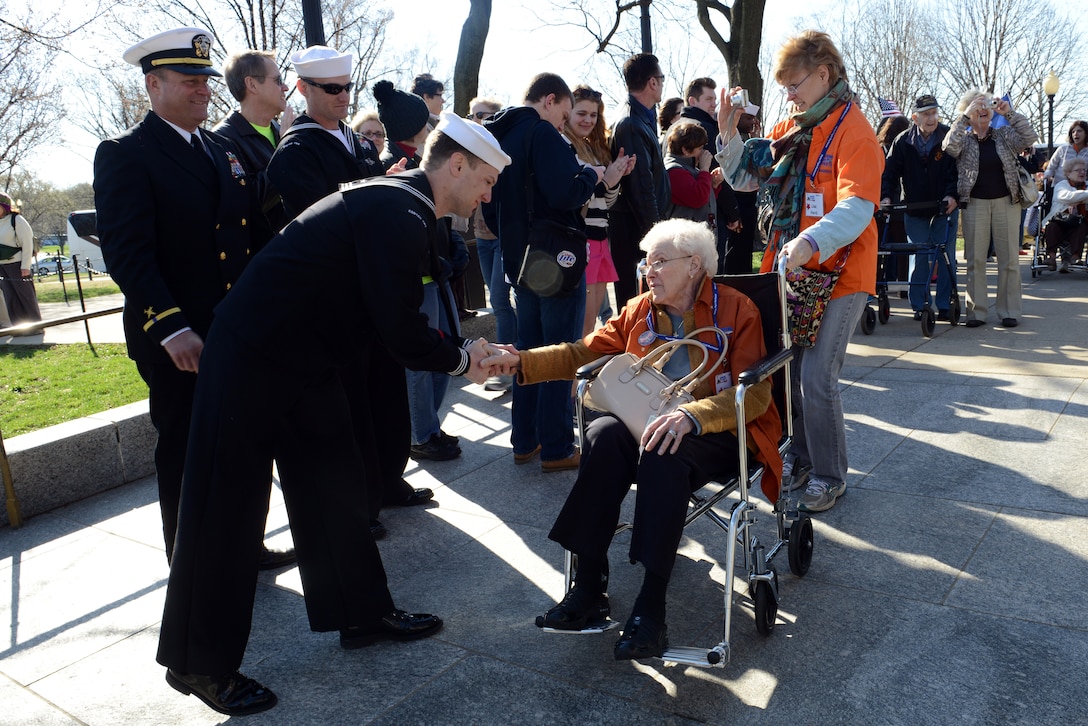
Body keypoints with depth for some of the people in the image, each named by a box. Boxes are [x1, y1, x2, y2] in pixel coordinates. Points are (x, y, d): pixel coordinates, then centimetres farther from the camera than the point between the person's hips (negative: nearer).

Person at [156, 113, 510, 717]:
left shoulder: (395, 204, 9)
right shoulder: (398, 216, -22)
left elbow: (397, 318, 14)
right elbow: (403, 336, -23)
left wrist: (464, 349, 7)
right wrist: (460, 358, -4)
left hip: (303, 360, 10)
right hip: (253, 361, -10)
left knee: (335, 486, 16)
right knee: (226, 510, 2)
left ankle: (362, 613, 31)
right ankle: (198, 663, 19)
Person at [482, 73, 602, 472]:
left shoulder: (498, 136, 13)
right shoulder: (542, 133, -14)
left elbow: (490, 210, 19)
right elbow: (564, 193, -26)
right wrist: (591, 175, -8)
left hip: (520, 261, 8)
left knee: (529, 350, 16)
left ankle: (524, 442, 22)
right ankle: (557, 449, 5)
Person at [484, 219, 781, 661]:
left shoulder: (735, 309, -2)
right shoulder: (639, 310, 13)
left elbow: (754, 391, -12)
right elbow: (585, 352, 7)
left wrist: (692, 416, -30)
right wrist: (521, 361, -8)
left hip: (719, 432, -4)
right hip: (649, 422, 4)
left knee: (662, 453, -37)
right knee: (603, 434, -29)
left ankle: (650, 609, -33)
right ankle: (589, 587, -26)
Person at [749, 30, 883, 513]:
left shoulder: (853, 130, -11)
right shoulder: (790, 129, 11)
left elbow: (857, 208, -24)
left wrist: (813, 242, -40)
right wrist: (728, 134, 1)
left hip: (838, 274, -7)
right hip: (793, 270, 7)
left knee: (817, 379, -9)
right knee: (788, 370, 11)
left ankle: (829, 477, 11)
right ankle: (802, 458, 30)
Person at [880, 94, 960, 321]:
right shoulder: (903, 141, -2)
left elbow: (958, 170, -8)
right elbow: (890, 171, -3)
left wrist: (952, 195, -23)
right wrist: (886, 196, -19)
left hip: (945, 207, -1)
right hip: (914, 209, 1)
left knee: (945, 256, 1)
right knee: (918, 257, 2)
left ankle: (944, 306, 9)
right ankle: (918, 306, 9)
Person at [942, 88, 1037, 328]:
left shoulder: (1004, 135, 8)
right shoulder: (964, 140, 4)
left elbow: (1029, 138, -7)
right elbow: (950, 146, -17)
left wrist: (1010, 113, -12)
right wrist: (965, 115, -19)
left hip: (1006, 202, 1)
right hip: (974, 203, -1)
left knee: (1009, 259, 2)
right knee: (975, 260, 1)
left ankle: (1009, 312, 9)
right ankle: (977, 312, 6)